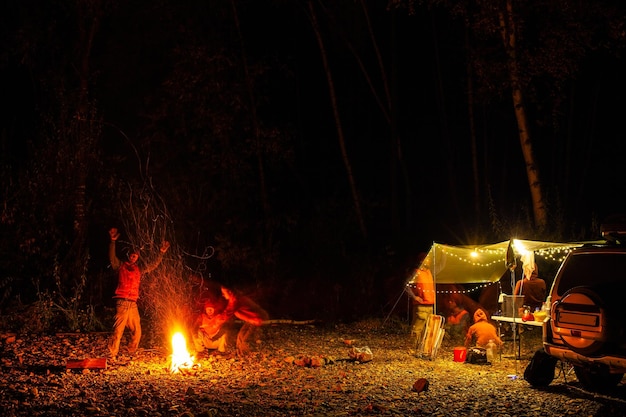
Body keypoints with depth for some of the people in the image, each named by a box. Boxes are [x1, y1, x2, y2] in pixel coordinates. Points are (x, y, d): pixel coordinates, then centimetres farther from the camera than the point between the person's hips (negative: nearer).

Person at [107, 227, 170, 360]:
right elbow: (112, 257, -9)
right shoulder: (120, 266, 7)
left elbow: (153, 265, 27)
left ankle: (131, 353, 21)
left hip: (133, 304, 5)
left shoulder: (139, 270, 19)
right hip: (122, 303, -5)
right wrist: (113, 241, -21)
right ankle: (113, 355, -7)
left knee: (137, 331, 6)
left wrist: (161, 253, 23)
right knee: (118, 330, -11)